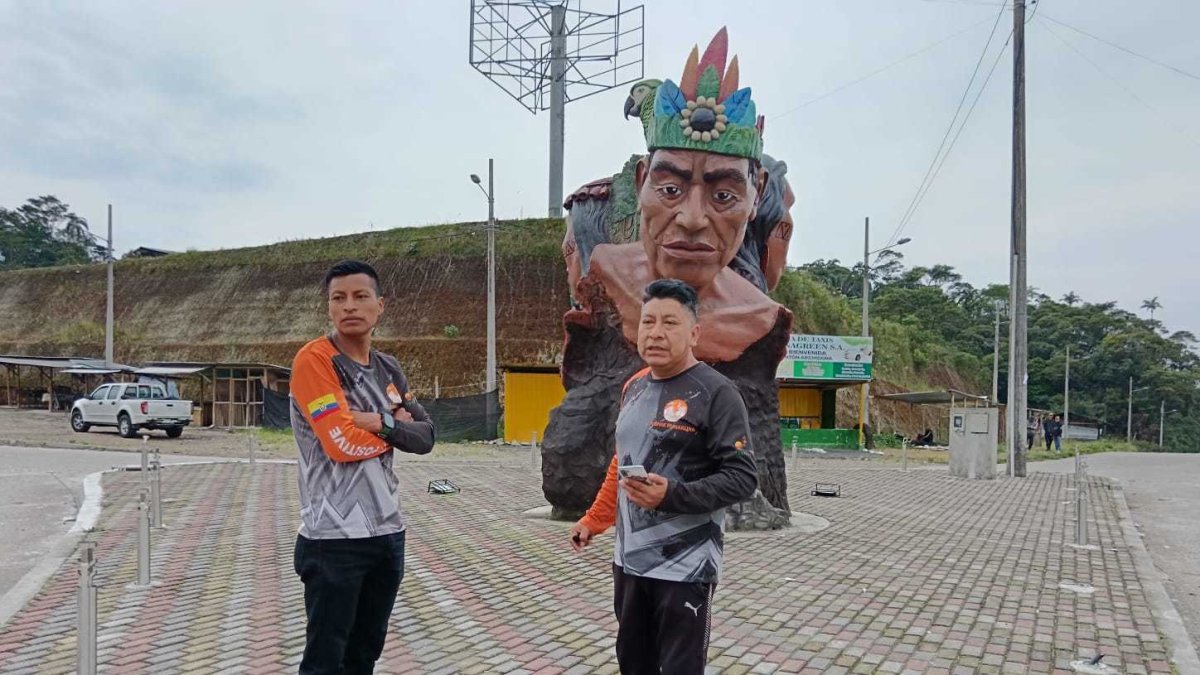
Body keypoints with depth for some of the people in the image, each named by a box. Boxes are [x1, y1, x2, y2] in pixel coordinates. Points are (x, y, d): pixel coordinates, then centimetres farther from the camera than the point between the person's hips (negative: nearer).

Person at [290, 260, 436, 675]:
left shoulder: (389, 370, 11)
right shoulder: (313, 360, -11)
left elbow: (425, 437, 4)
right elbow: (344, 444, -20)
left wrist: (381, 423, -14)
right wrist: (397, 426, -3)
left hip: (388, 531, 7)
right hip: (334, 538, -7)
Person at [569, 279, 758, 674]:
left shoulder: (716, 393, -12)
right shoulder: (633, 388, 10)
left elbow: (742, 478, -16)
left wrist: (672, 495, -27)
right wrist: (593, 520, 20)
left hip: (684, 566, -7)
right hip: (628, 559, 7)